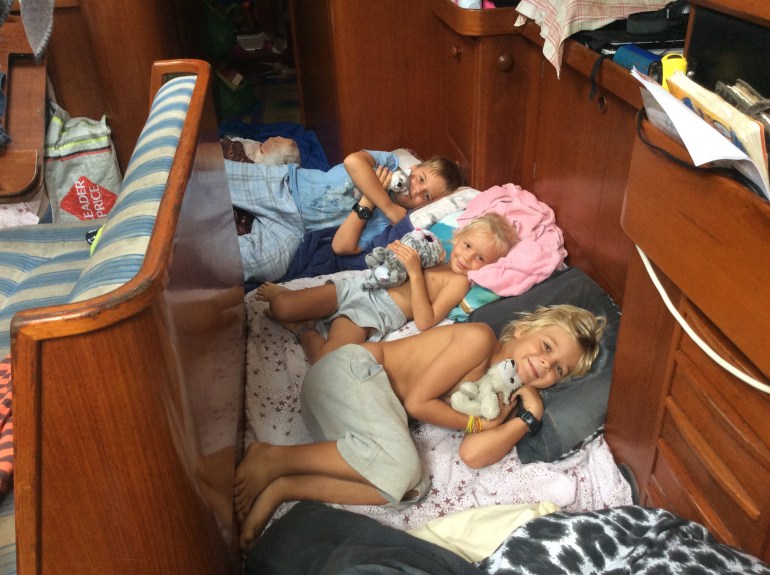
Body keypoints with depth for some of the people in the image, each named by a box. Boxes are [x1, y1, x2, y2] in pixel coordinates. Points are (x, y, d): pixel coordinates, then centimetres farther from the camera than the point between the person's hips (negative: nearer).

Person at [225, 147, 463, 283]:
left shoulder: (386, 223, -4)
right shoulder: (391, 162, 0)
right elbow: (354, 161, -22)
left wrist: (367, 202, -21)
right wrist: (389, 206, -18)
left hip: (294, 231, -1)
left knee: (270, 263, -31)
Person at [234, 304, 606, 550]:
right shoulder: (480, 339, -12)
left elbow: (473, 454, -5)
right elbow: (417, 402, -13)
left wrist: (529, 414, -5)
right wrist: (479, 422, -3)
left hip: (376, 403, 7)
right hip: (351, 371, -7)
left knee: (412, 487, -19)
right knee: (401, 464, -30)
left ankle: (282, 489, -16)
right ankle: (273, 458, -19)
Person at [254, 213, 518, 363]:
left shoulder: (459, 282, -2)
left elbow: (424, 322, -14)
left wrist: (415, 272, -18)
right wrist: (393, 253, -1)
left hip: (374, 315, -4)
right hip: (357, 286, 5)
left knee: (326, 360, -30)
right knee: (280, 307, -8)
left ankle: (304, 330, -3)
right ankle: (283, 293, 24)